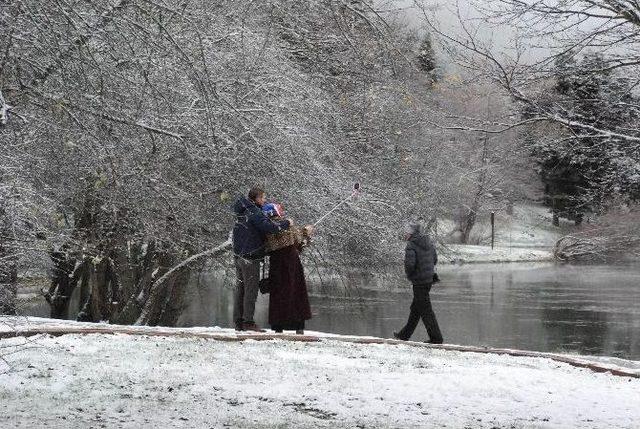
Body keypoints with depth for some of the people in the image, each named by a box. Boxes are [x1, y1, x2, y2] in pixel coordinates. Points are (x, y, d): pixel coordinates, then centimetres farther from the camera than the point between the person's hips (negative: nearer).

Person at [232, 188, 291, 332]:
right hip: (250, 257, -9)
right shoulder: (254, 213, -16)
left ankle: (238, 322, 15)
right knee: (251, 289, -5)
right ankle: (248, 322, -5)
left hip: (238, 255, 9)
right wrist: (286, 223, -12)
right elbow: (269, 227, -28)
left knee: (240, 288, 12)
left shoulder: (242, 212, 13)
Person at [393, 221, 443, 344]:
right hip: (429, 279, 9)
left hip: (419, 282, -9)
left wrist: (409, 275, -7)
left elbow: (410, 263, -26)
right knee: (415, 309, 18)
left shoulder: (411, 246, -17)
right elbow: (435, 259, 16)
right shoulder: (428, 242, 8)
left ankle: (436, 338, 1)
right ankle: (405, 334, 30)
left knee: (425, 311, -1)